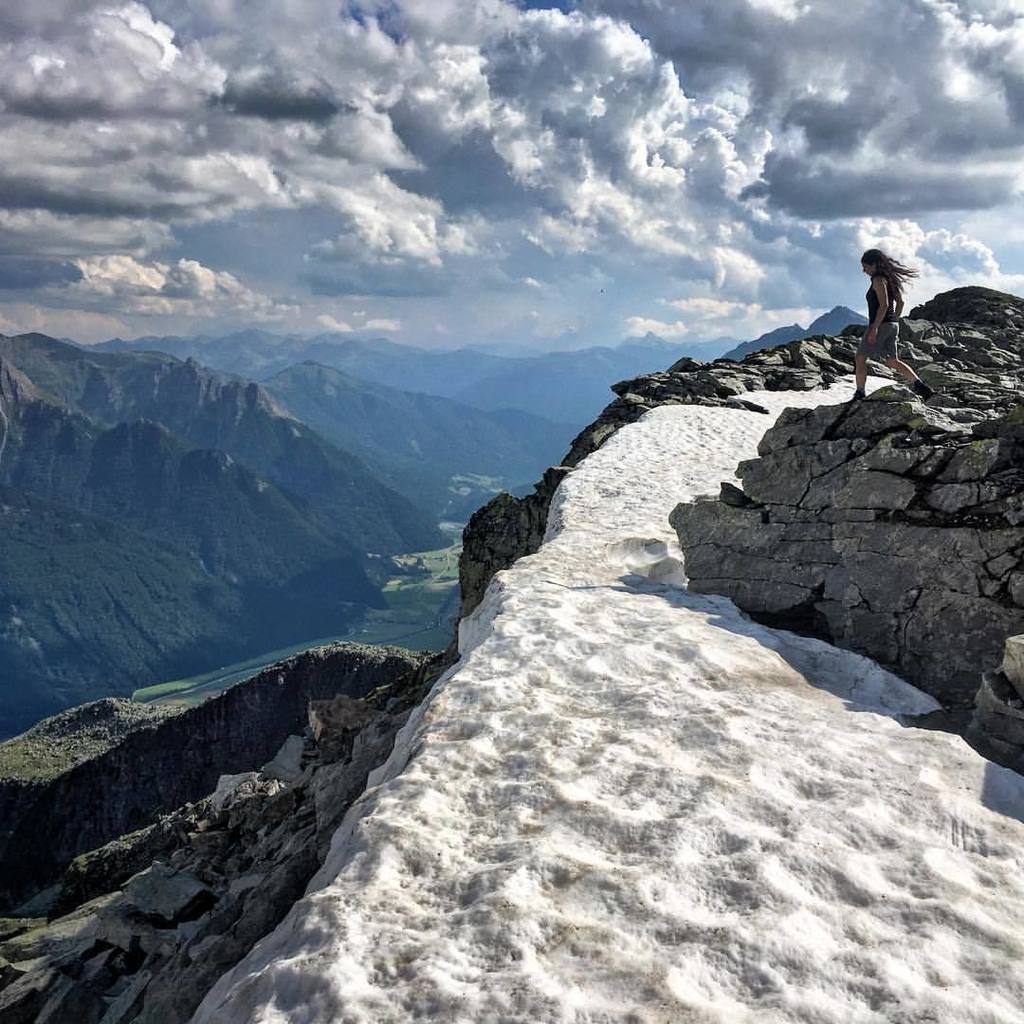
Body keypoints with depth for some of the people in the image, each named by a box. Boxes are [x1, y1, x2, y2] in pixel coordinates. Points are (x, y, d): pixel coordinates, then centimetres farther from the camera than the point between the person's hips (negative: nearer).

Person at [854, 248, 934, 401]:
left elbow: (884, 305, -22)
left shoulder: (879, 279, -14)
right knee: (892, 362, 12)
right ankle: (920, 386, 1)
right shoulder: (889, 278, 15)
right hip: (892, 325, 9)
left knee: (860, 358, 2)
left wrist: (874, 328, -24)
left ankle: (859, 395, 4)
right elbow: (900, 302, 19)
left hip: (880, 325, -9)